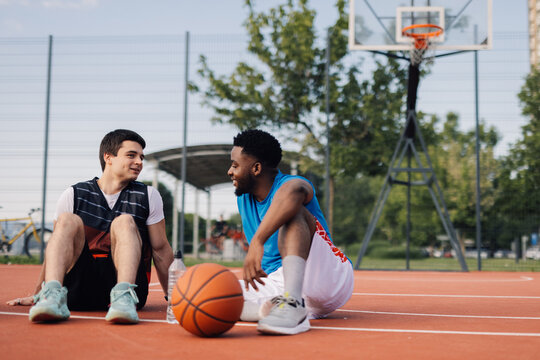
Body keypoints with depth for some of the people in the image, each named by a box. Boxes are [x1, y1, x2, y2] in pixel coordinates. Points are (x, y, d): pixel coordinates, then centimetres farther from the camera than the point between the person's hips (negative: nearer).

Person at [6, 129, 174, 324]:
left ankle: (124, 297, -43)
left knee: (125, 222, -21)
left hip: (130, 280, 0)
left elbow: (161, 249, 11)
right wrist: (37, 294, 16)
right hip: (78, 291, 1)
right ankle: (53, 296, -40)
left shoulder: (148, 196, 9)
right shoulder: (74, 195, 8)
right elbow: (55, 248, 14)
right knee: (68, 220, -18)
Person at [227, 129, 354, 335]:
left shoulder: (289, 184, -10)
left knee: (293, 212, -29)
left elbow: (293, 190, -39)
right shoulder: (243, 198, 14)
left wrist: (257, 241, -48)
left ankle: (293, 303, -46)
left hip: (330, 279, -7)